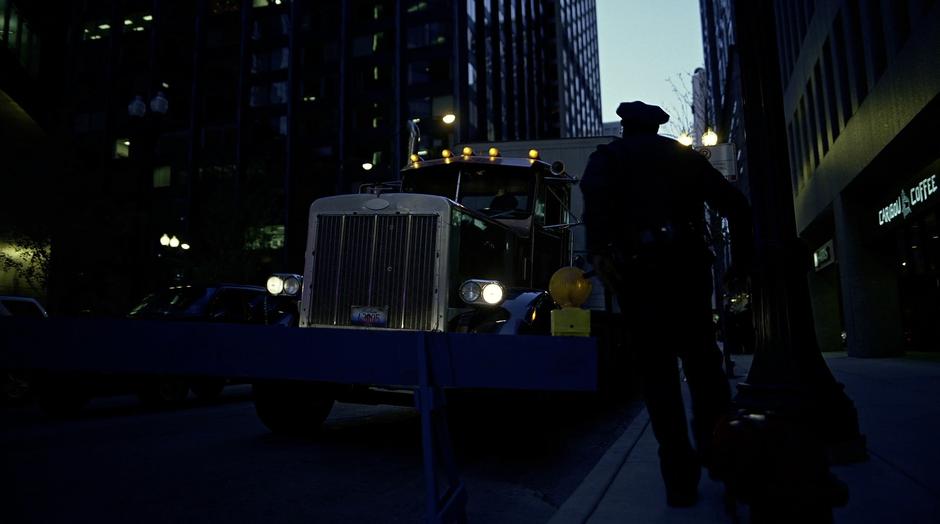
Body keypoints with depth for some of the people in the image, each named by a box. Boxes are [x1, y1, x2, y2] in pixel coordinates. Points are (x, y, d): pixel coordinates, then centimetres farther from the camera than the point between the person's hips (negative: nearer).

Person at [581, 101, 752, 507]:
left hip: (638, 268, -2)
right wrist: (741, 257, 14)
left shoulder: (608, 156, 15)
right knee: (702, 359, 13)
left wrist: (599, 250, -20)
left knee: (657, 371, 1)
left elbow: (596, 195, -10)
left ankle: (680, 476, 0)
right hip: (687, 262, 2)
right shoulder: (684, 155, 23)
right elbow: (734, 204, 12)